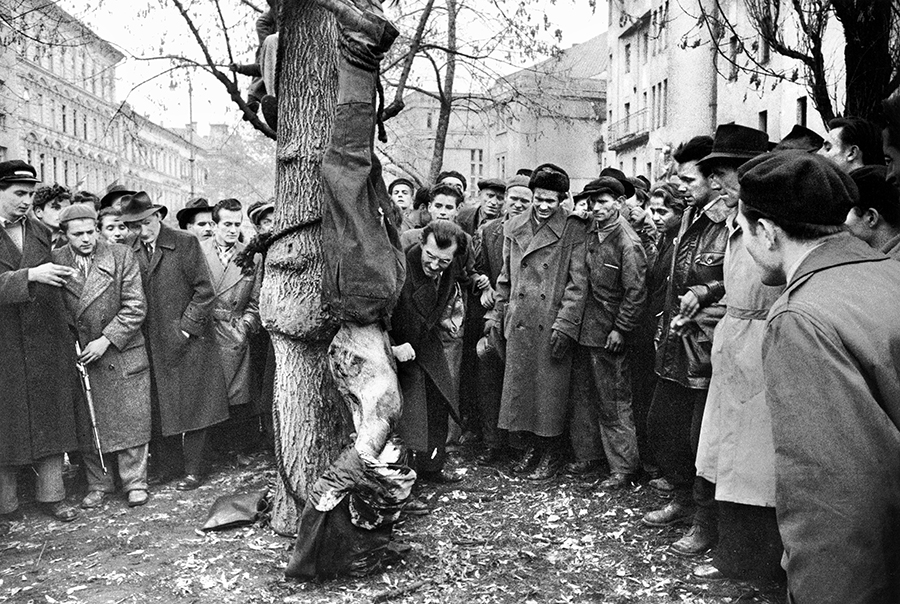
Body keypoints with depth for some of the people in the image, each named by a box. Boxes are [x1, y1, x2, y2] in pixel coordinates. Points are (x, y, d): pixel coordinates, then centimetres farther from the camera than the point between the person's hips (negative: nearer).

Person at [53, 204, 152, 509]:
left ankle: (135, 483, 16)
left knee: (130, 421, 3)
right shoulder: (54, 261, 0)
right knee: (88, 425, 8)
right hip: (78, 356, 2)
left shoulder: (122, 257, -4)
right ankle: (98, 484, 23)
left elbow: (135, 307, -7)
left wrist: (106, 340, -14)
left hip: (123, 354, -1)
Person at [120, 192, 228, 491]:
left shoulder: (185, 244, -5)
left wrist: (185, 329, -11)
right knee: (159, 409, 8)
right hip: (151, 347, 4)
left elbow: (205, 291, -8)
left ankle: (192, 470, 13)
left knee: (192, 407, 2)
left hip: (187, 342, -4)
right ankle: (167, 468, 20)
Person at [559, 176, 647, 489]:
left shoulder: (628, 244, -16)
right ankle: (586, 454, 31)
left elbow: (636, 293, -16)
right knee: (583, 395, 16)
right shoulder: (591, 232, 7)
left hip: (608, 335, -8)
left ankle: (624, 467, 13)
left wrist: (619, 330, -15)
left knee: (613, 403, 1)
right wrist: (564, 321, 9)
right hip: (583, 328, 8)